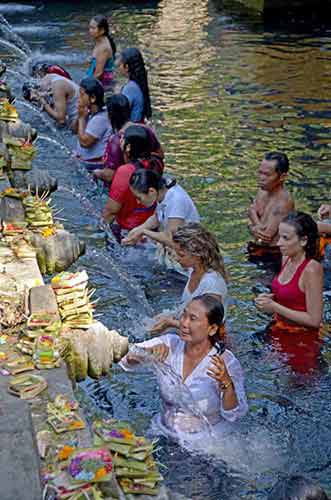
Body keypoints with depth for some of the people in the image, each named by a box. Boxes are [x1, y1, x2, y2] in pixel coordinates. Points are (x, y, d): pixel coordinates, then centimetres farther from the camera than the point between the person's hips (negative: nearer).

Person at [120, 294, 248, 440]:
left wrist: (226, 383, -32)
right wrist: (148, 352, -27)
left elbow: (234, 415, -15)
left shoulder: (227, 362, -15)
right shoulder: (168, 344, -4)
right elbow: (124, 358, -8)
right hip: (163, 432, 3)